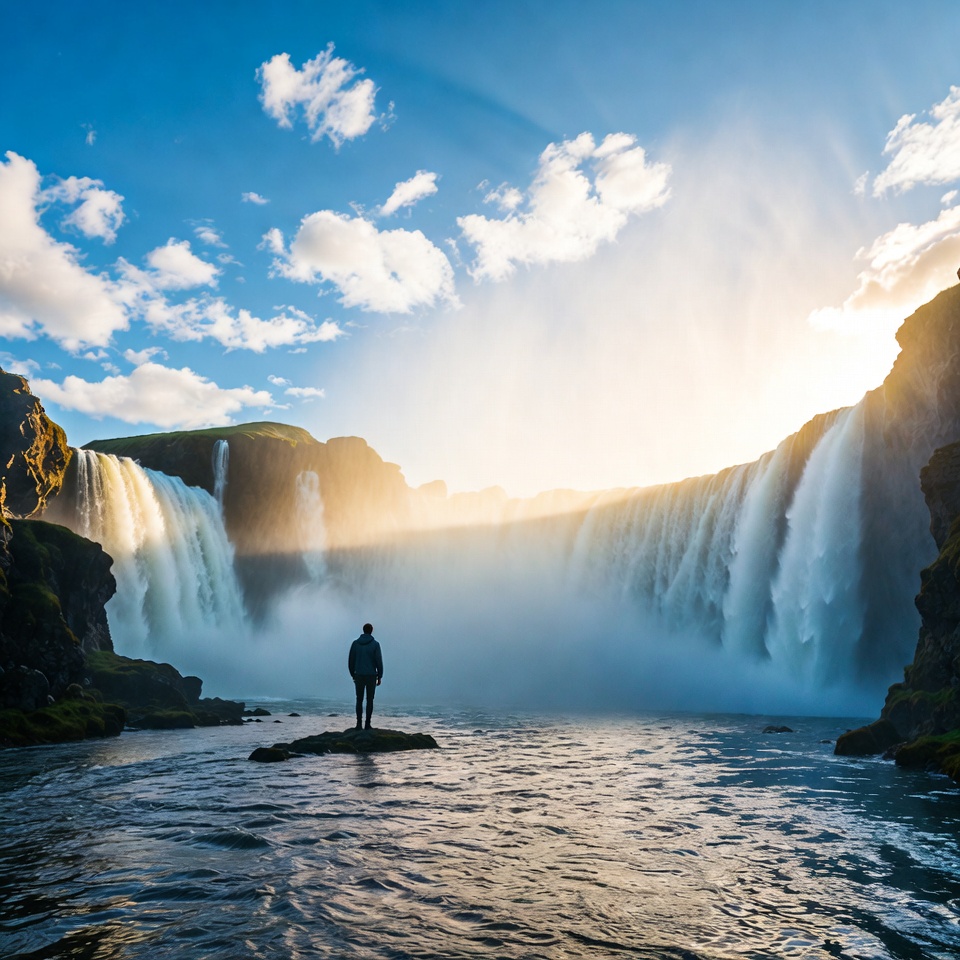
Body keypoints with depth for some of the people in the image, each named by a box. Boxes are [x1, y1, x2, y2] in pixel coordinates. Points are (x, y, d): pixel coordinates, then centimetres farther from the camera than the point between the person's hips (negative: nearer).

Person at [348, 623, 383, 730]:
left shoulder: (355, 643, 2)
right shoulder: (375, 644, -6)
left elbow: (351, 661, 4)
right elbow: (379, 661, -7)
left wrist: (353, 675, 14)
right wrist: (380, 677, 1)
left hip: (359, 676, 2)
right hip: (371, 676, -2)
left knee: (359, 700, 9)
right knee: (370, 700, 4)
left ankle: (359, 723, 4)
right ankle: (367, 724, 1)